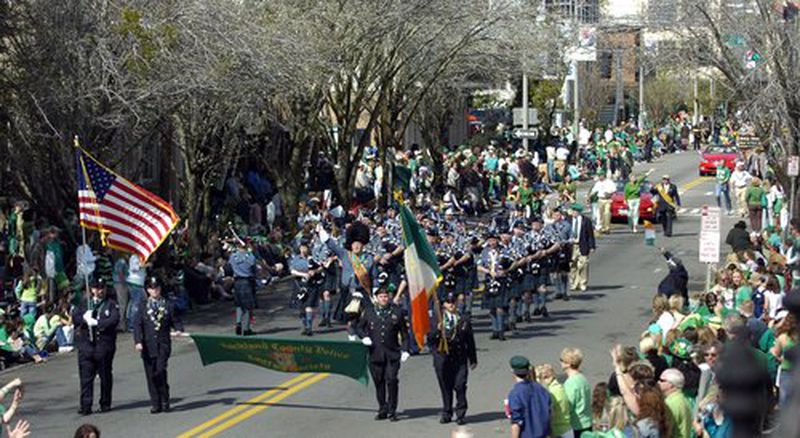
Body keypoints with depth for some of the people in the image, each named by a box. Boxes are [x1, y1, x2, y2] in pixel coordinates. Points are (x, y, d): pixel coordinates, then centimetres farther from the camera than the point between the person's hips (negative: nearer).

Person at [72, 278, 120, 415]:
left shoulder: (111, 305, 5)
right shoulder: (83, 304, 15)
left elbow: (114, 320, -11)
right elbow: (74, 317, 5)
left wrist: (96, 323, -15)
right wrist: (85, 318, -15)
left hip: (104, 344, -2)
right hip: (86, 344, 2)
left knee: (105, 376, 6)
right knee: (86, 377, -3)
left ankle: (105, 404, 16)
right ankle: (85, 406, -3)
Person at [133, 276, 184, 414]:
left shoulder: (168, 305, 9)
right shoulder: (143, 306, 9)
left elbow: (176, 321, 12)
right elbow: (137, 325, 3)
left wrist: (179, 330, -11)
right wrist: (138, 341, -10)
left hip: (163, 344, -2)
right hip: (148, 345, 2)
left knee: (160, 371, -16)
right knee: (151, 375, 2)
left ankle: (164, 401, 1)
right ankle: (155, 404, 10)